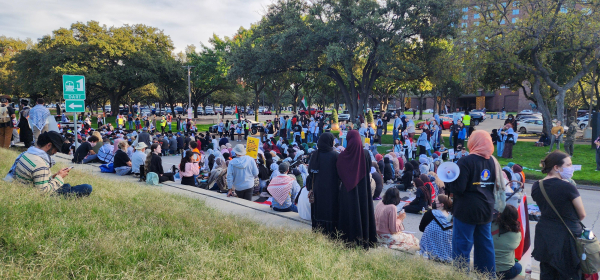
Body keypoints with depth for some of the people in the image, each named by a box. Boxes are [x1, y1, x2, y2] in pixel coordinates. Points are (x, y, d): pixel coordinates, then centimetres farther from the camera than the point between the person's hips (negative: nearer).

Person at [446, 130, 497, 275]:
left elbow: (458, 188, -20)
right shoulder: (492, 161, 5)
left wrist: (445, 182, -4)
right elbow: (496, 186, 14)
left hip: (467, 210, -7)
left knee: (462, 246, 1)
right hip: (486, 209, 7)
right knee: (485, 244, 16)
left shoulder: (466, 161, -17)